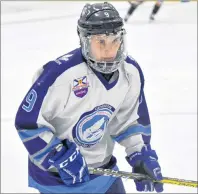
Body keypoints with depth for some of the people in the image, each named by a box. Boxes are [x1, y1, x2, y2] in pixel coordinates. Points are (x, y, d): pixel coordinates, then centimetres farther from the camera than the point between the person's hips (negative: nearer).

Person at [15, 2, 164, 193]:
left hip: (102, 167, 6)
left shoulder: (131, 72, -9)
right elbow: (28, 122, -23)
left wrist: (141, 155, -2)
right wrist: (60, 158, -23)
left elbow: (131, 118, 6)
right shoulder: (61, 73, -29)